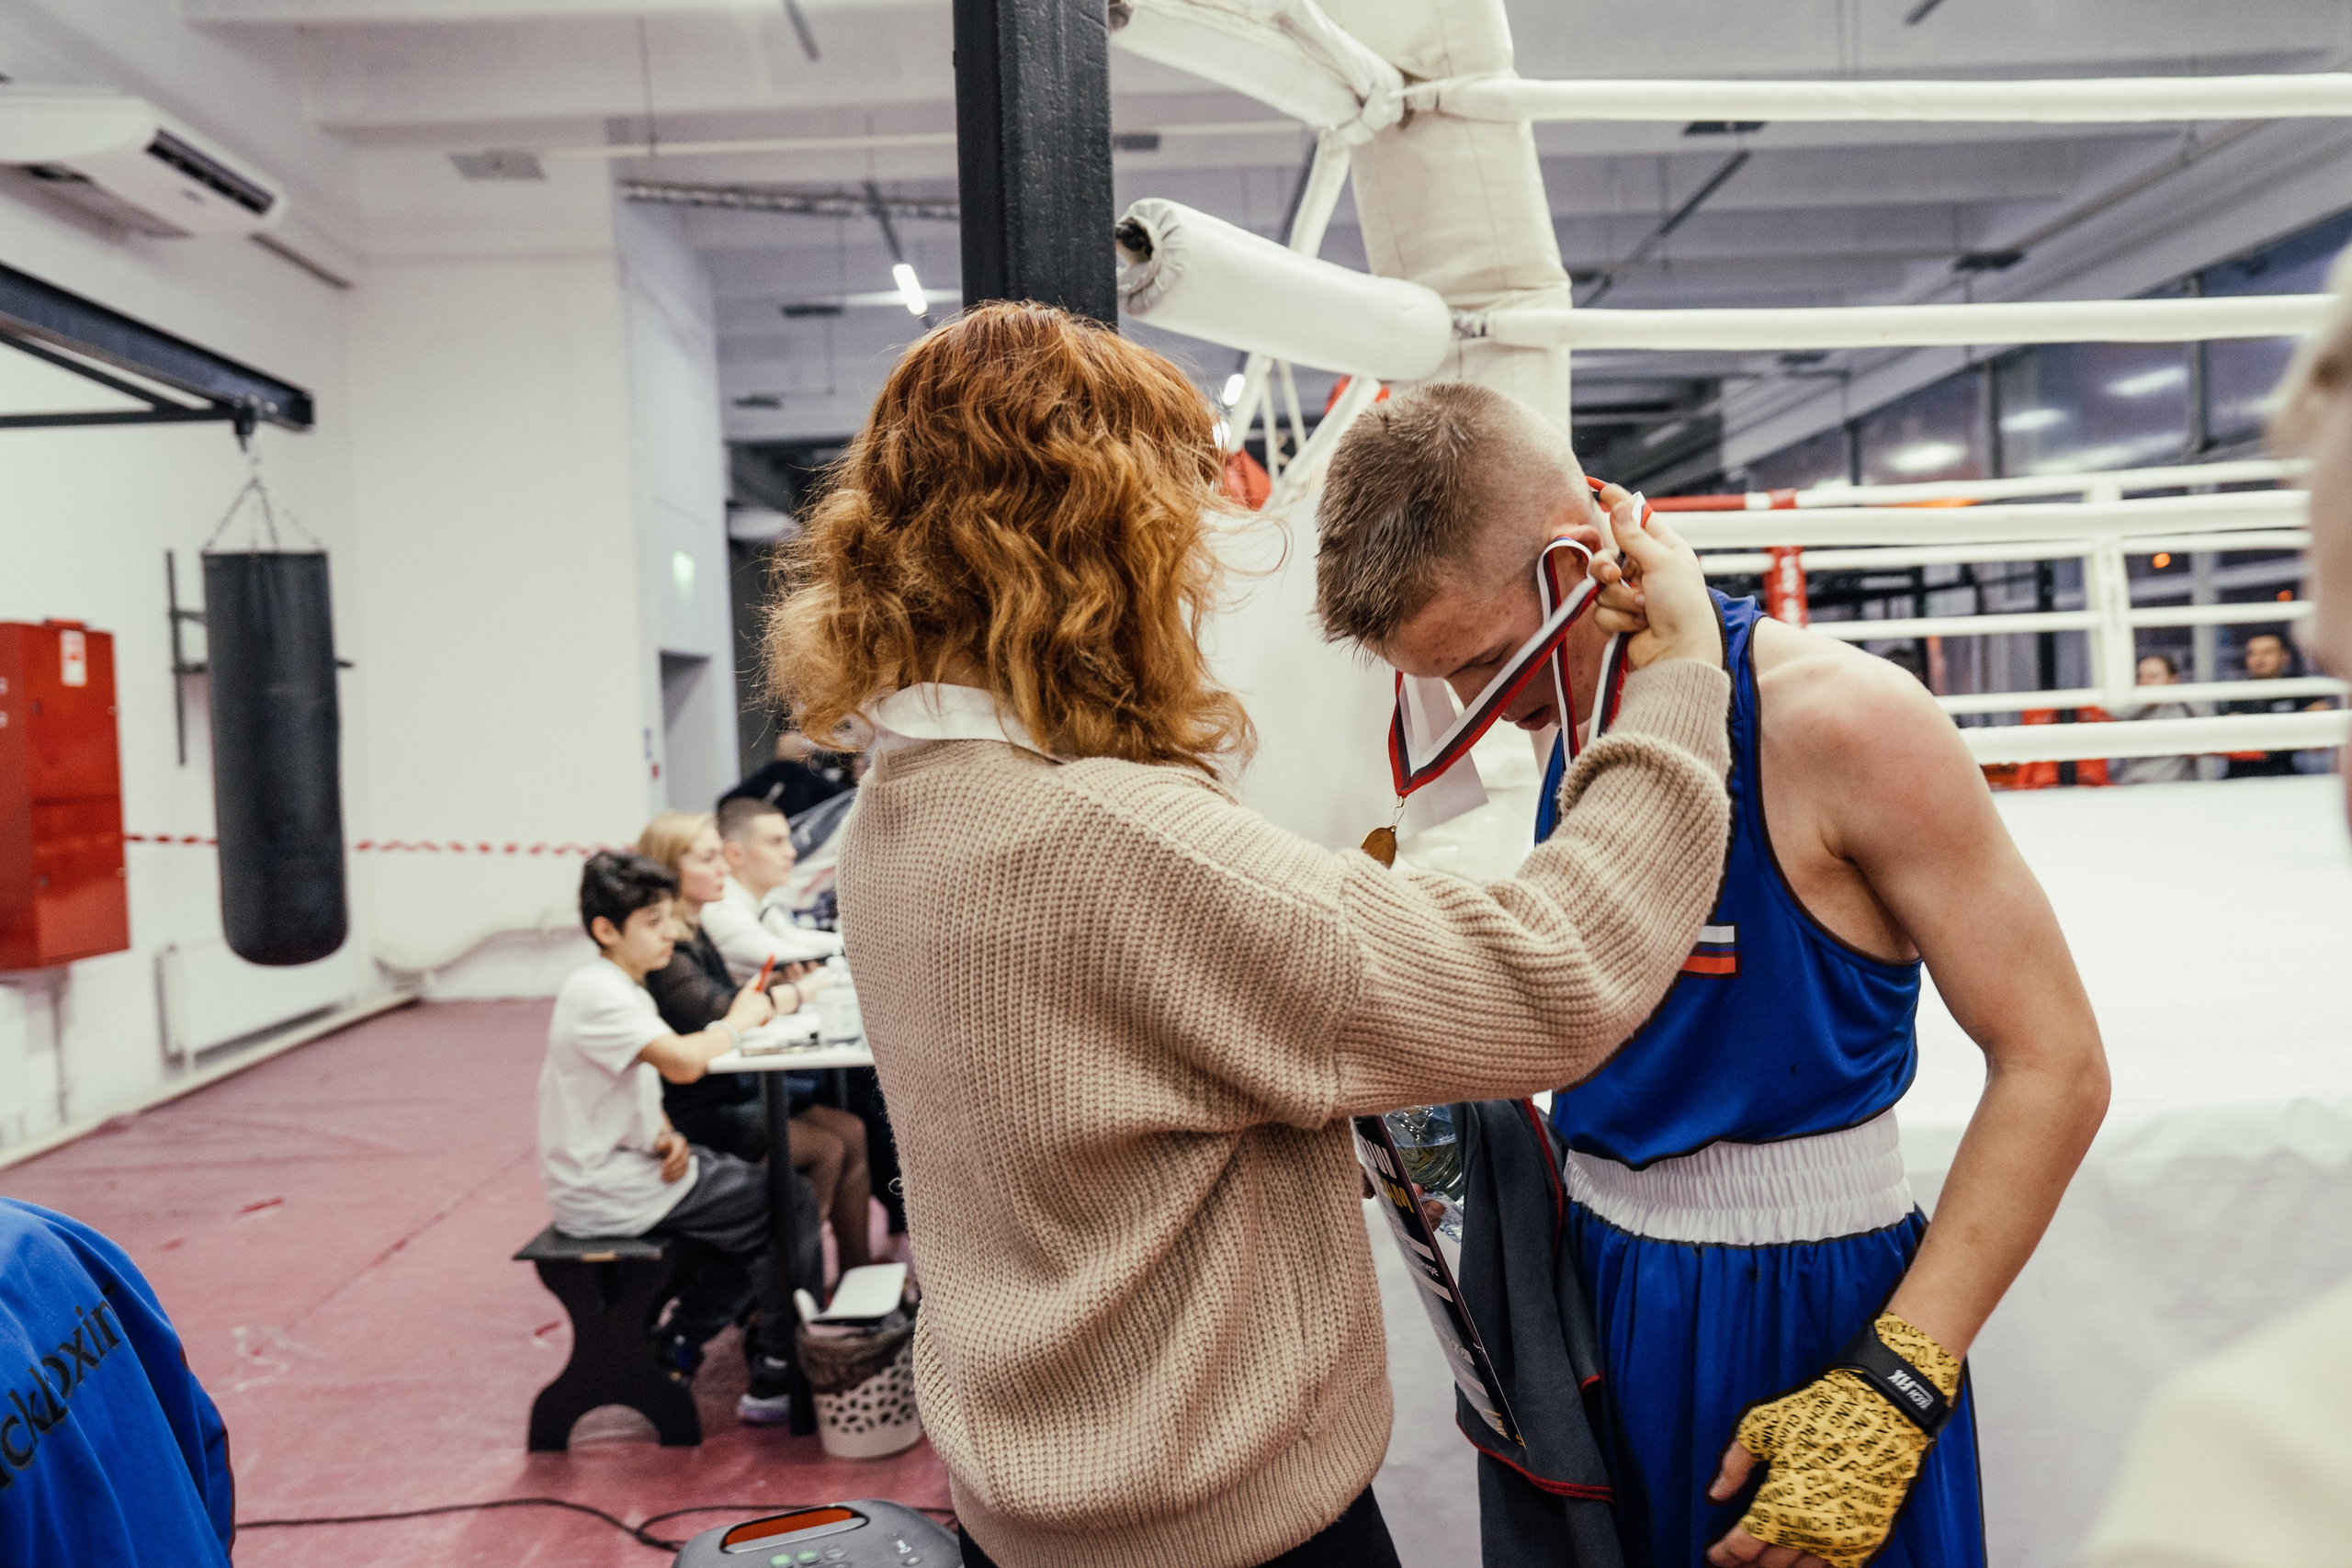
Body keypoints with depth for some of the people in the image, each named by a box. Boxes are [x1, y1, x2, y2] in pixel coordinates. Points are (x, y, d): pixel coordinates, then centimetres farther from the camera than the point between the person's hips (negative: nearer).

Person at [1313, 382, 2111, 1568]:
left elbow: (2052, 1066, -16)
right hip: (1594, 1292, 5)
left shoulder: (1838, 723, -18)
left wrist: (1894, 1390, -19)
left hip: (1813, 1312, -5)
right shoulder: (1555, 728, 1)